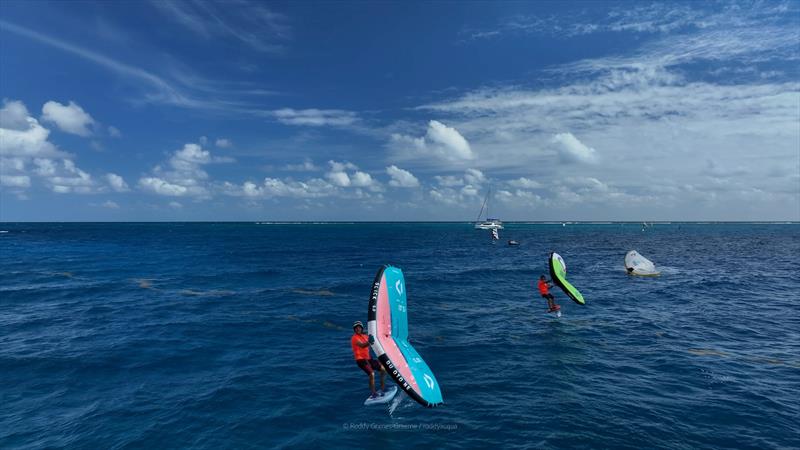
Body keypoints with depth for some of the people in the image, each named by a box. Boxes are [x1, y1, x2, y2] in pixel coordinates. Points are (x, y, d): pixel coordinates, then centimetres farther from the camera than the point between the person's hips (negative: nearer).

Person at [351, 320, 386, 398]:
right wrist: (370, 341, -50)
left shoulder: (364, 336, 13)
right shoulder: (354, 338, -12)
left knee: (383, 369, 7)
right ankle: (373, 393, -10)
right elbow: (362, 345, -32)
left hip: (368, 358, 8)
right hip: (360, 359, -8)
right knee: (372, 374, -24)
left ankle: (382, 387, 19)